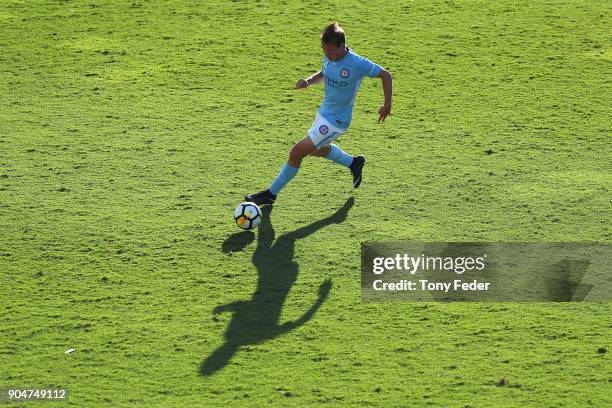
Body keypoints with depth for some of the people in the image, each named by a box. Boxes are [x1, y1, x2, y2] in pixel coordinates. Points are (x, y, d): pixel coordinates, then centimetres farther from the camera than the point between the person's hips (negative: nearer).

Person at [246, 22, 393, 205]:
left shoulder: (358, 64, -26)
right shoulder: (329, 57, -7)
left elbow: (385, 75, -14)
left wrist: (387, 105, -14)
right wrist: (308, 81, -6)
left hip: (336, 121, -9)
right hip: (323, 112, 9)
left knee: (297, 151, -12)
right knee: (316, 149, 33)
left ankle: (271, 194, 2)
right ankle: (354, 163, 54)